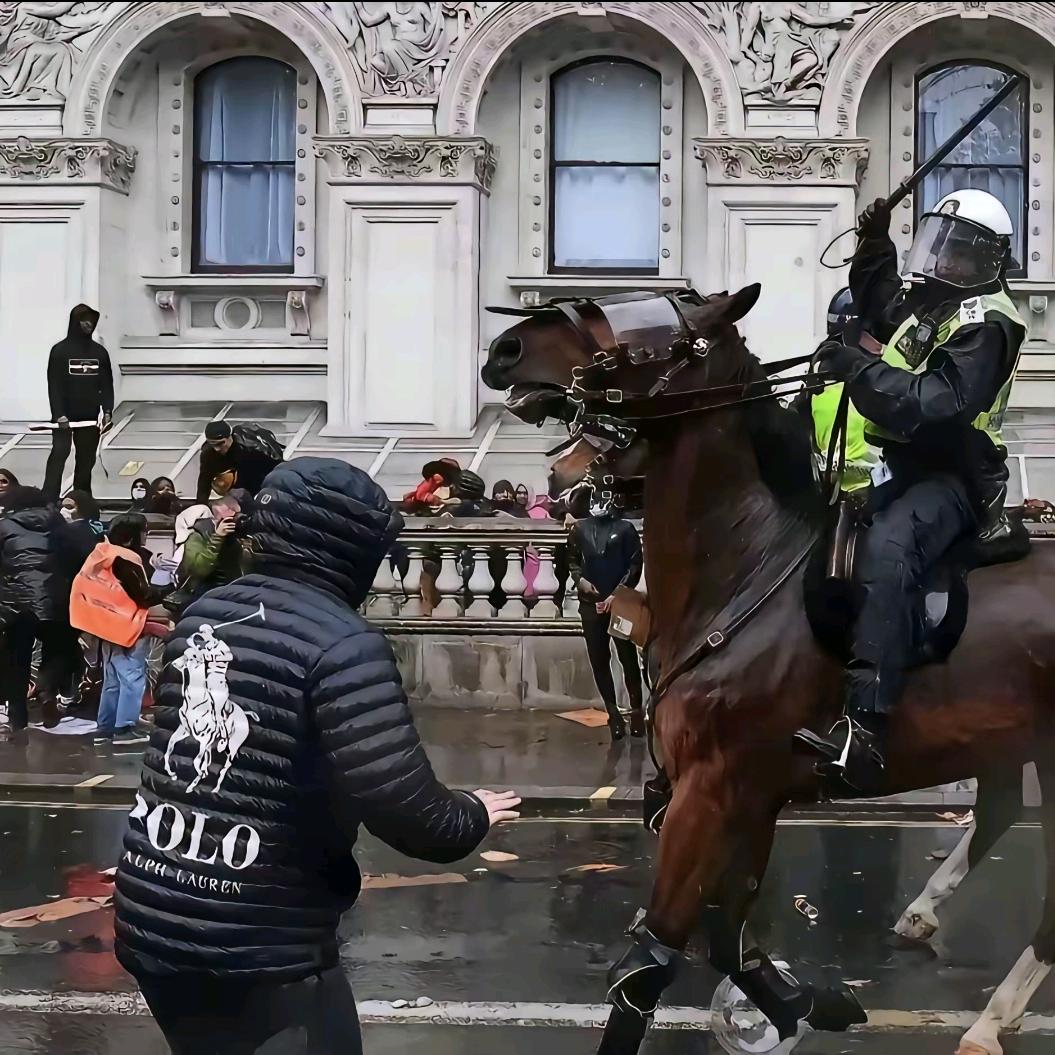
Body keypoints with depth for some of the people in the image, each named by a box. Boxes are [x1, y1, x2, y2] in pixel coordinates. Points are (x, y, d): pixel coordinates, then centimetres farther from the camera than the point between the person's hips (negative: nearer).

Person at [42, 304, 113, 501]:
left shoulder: (100, 352, 7)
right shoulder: (60, 350, -4)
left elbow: (107, 385, 8)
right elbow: (54, 385, -7)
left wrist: (107, 411, -5)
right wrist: (59, 414, -16)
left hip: (90, 417, 4)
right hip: (64, 416, -4)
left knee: (87, 459, 8)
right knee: (59, 454, -15)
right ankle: (49, 501, -19)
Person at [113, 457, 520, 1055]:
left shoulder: (204, 613, 4)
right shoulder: (343, 643, -16)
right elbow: (406, 810, -21)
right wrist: (473, 816, 0)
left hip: (149, 922, 7)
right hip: (260, 945, -7)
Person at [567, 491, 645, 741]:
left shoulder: (625, 528, -2)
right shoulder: (579, 529, 7)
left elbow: (636, 564, -4)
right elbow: (572, 559, 14)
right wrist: (579, 579, -5)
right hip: (591, 603, 3)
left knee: (628, 658, 0)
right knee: (599, 661, 3)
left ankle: (636, 710, 10)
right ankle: (613, 713, 11)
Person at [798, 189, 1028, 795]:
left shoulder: (984, 322, -12)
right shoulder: (926, 303, 17)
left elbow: (937, 405, -27)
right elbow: (877, 303, 40)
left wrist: (862, 370, -28)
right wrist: (875, 245, 24)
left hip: (951, 478, -11)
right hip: (901, 467, 11)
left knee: (886, 548, -39)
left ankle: (865, 731, -52)